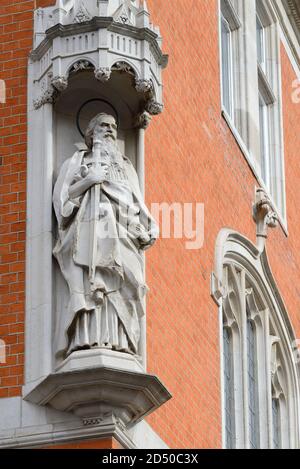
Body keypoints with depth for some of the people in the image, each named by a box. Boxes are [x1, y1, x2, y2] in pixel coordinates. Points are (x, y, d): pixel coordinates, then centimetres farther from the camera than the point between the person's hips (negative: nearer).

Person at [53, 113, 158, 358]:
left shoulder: (126, 166, 32)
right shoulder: (78, 161, 21)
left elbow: (138, 203, 23)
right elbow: (62, 195, 8)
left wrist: (150, 228, 6)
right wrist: (89, 180, -5)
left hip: (122, 234, 4)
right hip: (89, 229, -4)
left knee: (120, 287, -12)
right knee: (89, 284, -21)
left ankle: (119, 342, -20)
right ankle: (88, 339, -31)